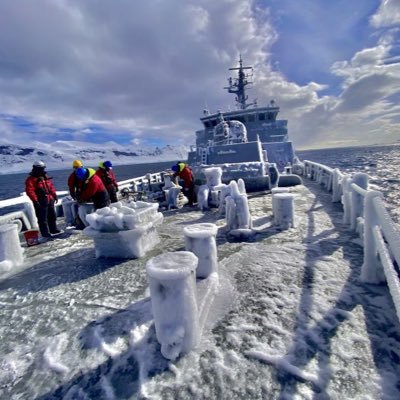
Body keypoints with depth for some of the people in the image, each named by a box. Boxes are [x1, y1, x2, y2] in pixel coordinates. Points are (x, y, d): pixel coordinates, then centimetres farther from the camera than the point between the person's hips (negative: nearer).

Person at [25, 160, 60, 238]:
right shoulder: (31, 179, -10)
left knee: (52, 216, 16)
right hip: (41, 202, -8)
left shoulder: (45, 177, 13)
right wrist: (35, 200, -23)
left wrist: (54, 195, 14)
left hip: (50, 200, 8)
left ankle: (53, 229, 29)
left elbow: (51, 186, 19)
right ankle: (45, 232, 8)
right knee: (42, 218, -1)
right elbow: (30, 191, -17)